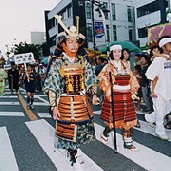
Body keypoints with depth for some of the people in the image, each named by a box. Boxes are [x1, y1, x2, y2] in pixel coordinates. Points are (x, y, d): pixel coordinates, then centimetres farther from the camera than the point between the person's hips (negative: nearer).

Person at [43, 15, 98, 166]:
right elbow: (51, 86, -6)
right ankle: (72, 155, 25)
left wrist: (94, 94, -3)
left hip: (82, 102, 4)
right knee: (68, 130, 4)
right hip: (65, 103, -3)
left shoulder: (83, 60, 6)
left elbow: (90, 79, 12)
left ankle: (74, 150, 32)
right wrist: (53, 106, -11)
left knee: (84, 128, 10)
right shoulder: (57, 61, -5)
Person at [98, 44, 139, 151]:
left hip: (127, 97, 5)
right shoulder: (108, 67, 0)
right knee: (114, 119, 0)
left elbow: (132, 79, 15)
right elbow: (103, 80, -8)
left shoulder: (126, 67, 13)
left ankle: (128, 142, 18)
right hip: (114, 96, -4)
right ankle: (105, 135, 28)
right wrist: (109, 93, -16)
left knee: (128, 119, 5)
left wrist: (133, 92, 6)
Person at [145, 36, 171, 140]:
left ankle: (149, 117, 39)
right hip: (159, 91, -7)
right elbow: (150, 75, -17)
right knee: (160, 111, 3)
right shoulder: (158, 59, -16)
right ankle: (160, 131, 20)